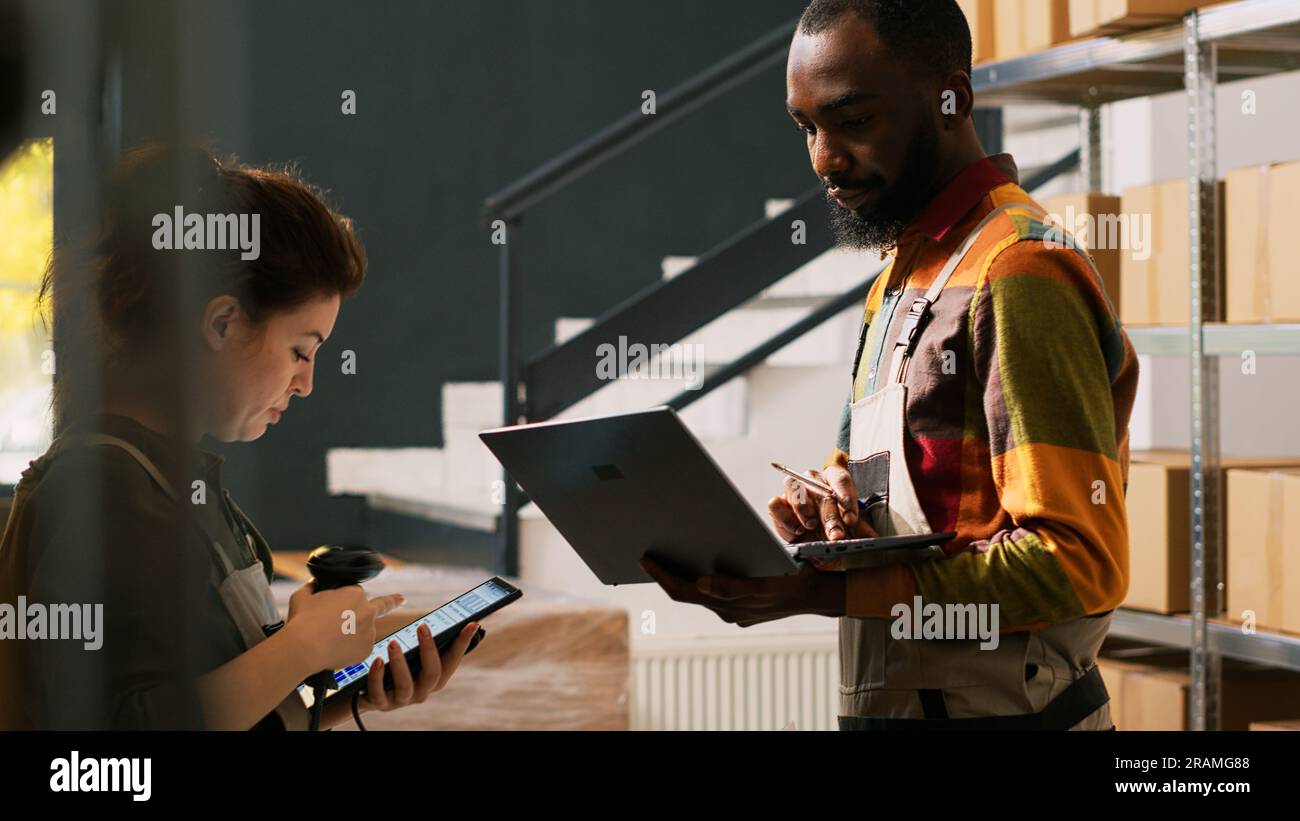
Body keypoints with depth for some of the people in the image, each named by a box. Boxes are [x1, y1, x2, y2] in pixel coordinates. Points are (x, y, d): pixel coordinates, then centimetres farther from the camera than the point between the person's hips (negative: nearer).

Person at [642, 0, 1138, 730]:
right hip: (890, 706, 8)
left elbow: (1080, 560, -23)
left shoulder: (1021, 275, -17)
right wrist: (820, 493, -5)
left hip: (990, 709, -8)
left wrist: (827, 590, -27)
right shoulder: (906, 272, 14)